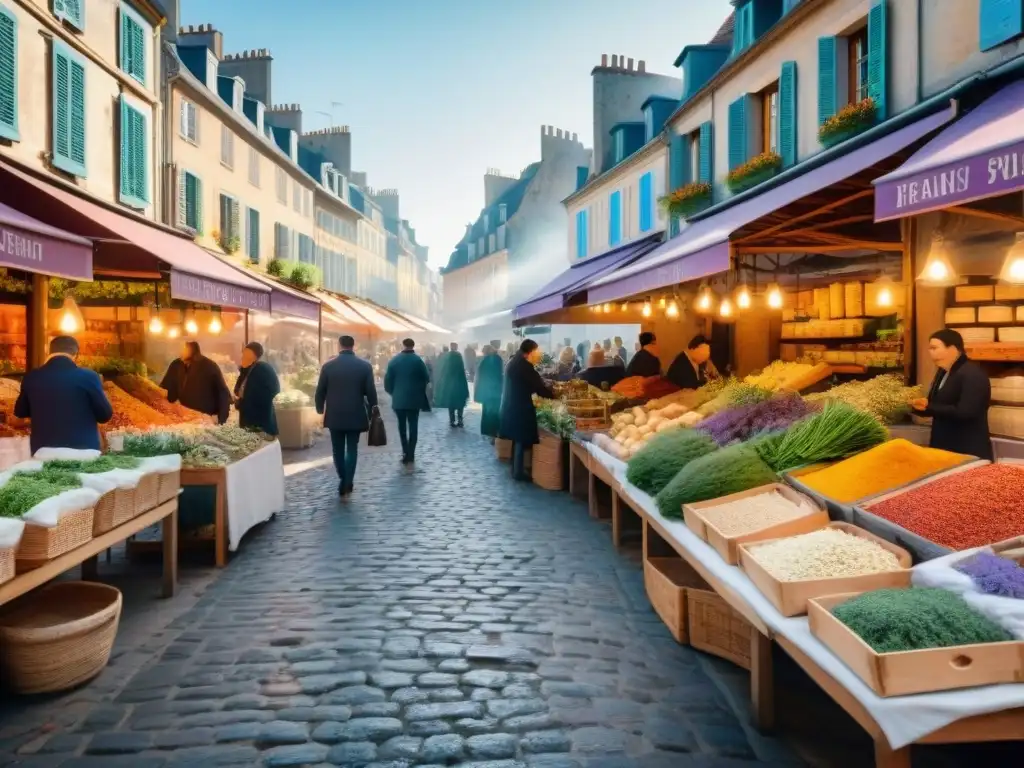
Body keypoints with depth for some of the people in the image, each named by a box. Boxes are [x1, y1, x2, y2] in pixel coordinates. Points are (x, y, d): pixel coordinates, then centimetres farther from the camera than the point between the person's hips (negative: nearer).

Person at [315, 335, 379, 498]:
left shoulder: (328, 366, -3)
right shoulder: (365, 366, -5)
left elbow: (320, 391, 2)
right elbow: (371, 392, -5)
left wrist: (320, 409, 16)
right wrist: (372, 413, 6)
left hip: (334, 415, 1)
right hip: (355, 415, -1)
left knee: (338, 450, 13)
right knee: (352, 449, 6)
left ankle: (344, 481, 23)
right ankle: (346, 486, 2)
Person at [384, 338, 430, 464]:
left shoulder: (394, 360, -2)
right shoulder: (418, 360, -7)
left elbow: (388, 379, -3)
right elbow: (427, 378, -5)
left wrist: (392, 392, 13)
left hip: (399, 398, 1)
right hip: (414, 398, -1)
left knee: (402, 425, 12)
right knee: (413, 425, 5)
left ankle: (406, 452, 8)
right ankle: (411, 454, 3)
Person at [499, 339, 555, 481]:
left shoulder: (513, 362, 9)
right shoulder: (525, 367, -18)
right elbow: (540, 387, -16)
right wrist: (553, 394, 0)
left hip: (510, 405, 9)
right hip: (520, 407, -9)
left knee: (517, 439, 18)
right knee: (521, 440, 1)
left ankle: (515, 469, 26)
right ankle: (518, 472, 7)